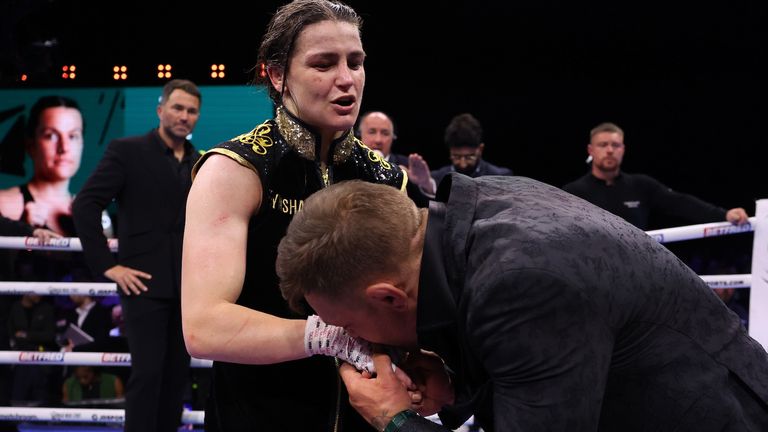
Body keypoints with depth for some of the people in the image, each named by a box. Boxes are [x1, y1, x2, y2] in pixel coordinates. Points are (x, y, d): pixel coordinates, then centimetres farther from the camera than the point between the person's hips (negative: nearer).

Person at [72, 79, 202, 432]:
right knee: (147, 373, -9)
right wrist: (108, 266, -11)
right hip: (146, 282, -5)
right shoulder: (127, 151, -3)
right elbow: (84, 206, -7)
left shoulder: (201, 164, 12)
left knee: (177, 375, 8)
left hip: (187, 287, 5)